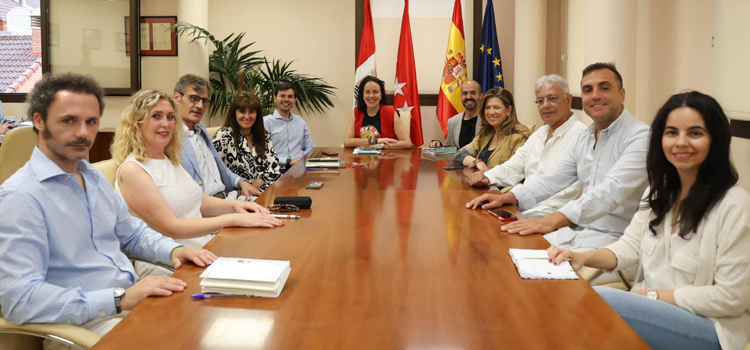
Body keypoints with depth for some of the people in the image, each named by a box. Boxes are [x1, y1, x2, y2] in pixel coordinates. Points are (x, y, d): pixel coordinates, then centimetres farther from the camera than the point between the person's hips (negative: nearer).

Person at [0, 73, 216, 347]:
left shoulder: (94, 178, 14)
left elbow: (133, 233, 26)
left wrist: (173, 250, 4)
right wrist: (119, 299, -26)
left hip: (134, 300, 9)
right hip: (87, 323, -8)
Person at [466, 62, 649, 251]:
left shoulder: (640, 137, -13)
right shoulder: (583, 138, 15)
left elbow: (611, 191, -27)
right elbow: (553, 179, 18)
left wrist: (552, 221, -37)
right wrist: (506, 197, 1)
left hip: (613, 238, -7)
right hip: (579, 230, 7)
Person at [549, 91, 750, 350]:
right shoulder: (659, 191, 8)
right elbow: (630, 246, 5)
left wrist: (654, 295, -14)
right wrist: (584, 257, -14)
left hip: (710, 327, -6)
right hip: (655, 310, 6)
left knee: (597, 299, -26)